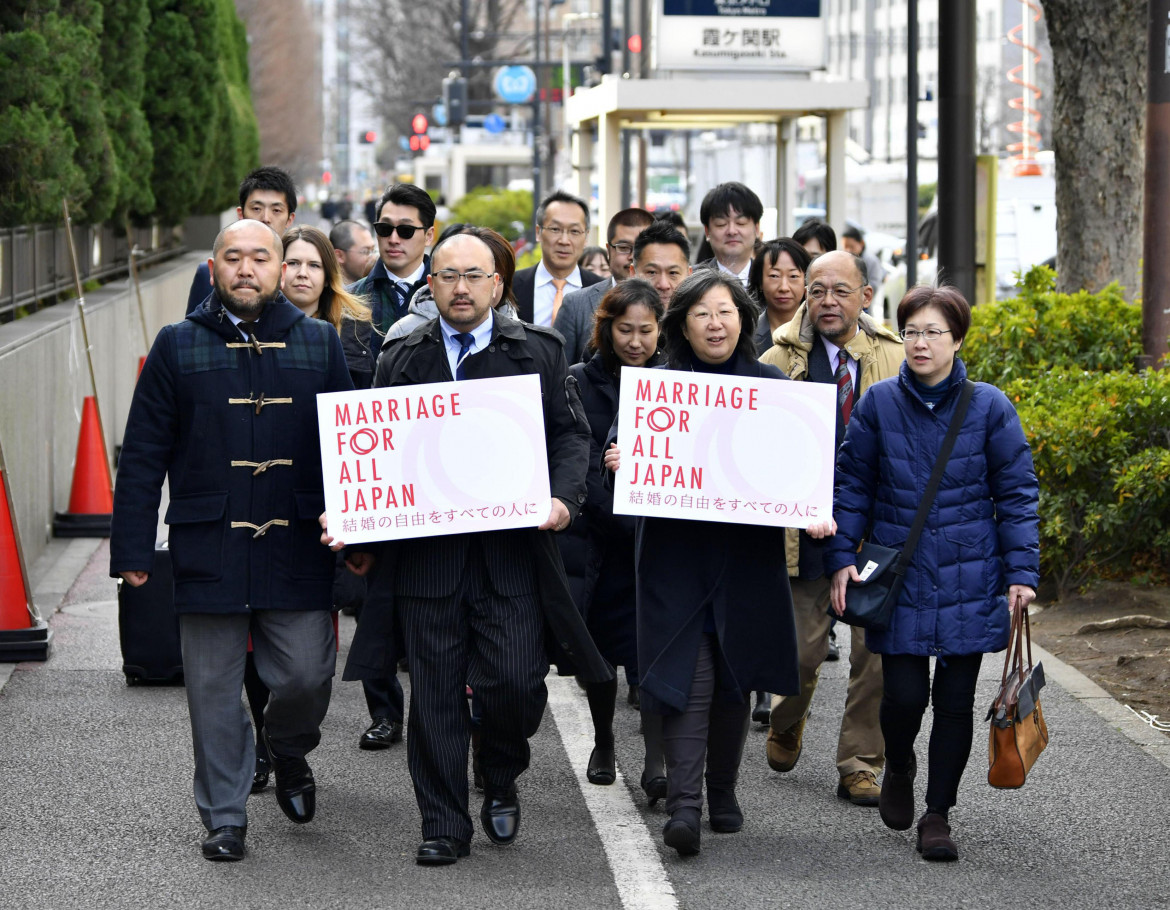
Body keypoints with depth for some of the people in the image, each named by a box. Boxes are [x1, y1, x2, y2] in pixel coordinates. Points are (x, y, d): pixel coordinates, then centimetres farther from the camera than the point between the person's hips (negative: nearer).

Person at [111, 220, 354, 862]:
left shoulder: (319, 345, 9)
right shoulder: (178, 347, 5)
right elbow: (143, 457, 4)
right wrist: (132, 549, -2)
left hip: (297, 548, 1)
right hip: (207, 550, -1)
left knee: (307, 676, -3)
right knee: (214, 688, 3)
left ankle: (289, 754, 30)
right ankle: (225, 816, 15)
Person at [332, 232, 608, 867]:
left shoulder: (537, 352, 9)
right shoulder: (402, 360, 12)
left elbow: (571, 433, 8)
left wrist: (563, 497, -11)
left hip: (511, 547, -1)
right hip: (424, 548, 1)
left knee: (515, 682, -8)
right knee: (435, 693, 2)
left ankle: (501, 781, 22)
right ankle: (443, 827, 11)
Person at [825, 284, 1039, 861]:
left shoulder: (989, 408, -3)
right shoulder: (879, 404, -1)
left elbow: (1016, 493, 2)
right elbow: (851, 486, 6)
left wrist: (1022, 572, -3)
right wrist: (841, 557, -1)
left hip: (969, 577, 0)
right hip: (899, 577, 0)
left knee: (956, 700, 3)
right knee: (904, 694, -4)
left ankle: (937, 814, 17)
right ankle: (898, 769, 29)